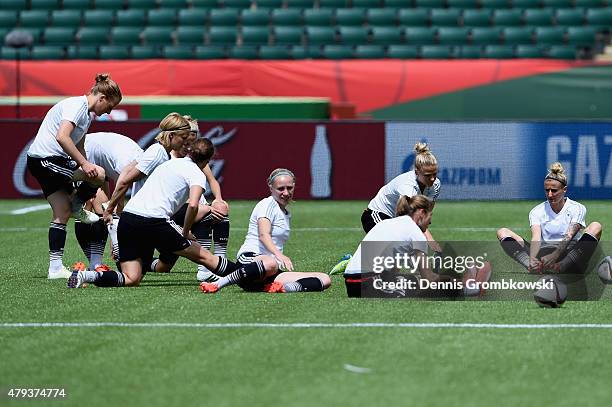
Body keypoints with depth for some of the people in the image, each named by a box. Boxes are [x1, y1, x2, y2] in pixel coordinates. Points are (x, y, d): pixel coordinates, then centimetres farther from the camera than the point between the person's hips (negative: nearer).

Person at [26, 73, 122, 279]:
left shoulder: (87, 113, 19)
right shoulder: (77, 106, -13)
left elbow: (79, 147, 28)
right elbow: (62, 137, -26)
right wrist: (85, 164, -26)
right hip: (45, 158, -11)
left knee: (62, 213, 9)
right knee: (99, 174, -20)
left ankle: (55, 267, 8)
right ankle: (76, 208, 5)